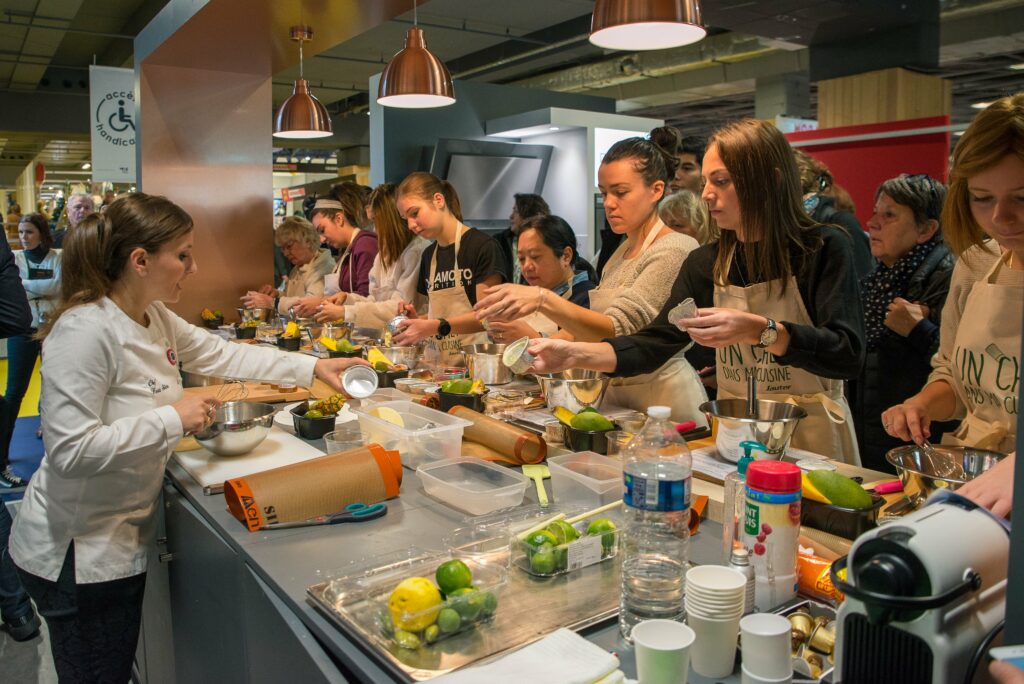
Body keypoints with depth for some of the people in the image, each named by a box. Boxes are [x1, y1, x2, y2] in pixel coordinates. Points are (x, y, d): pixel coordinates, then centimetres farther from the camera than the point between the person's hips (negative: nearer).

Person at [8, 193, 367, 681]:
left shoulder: (153, 318, 2)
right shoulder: (85, 331, -26)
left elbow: (221, 354, 12)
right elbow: (70, 451, -30)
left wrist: (313, 367, 8)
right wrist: (172, 419, -26)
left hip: (124, 540, 8)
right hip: (78, 553, -8)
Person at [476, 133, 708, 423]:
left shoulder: (675, 250, -14)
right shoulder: (623, 251, 11)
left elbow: (618, 329, -23)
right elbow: (597, 323, 15)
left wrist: (542, 300, -35)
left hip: (665, 400, -6)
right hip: (617, 395, 7)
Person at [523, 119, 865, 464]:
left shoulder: (823, 249, -9)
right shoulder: (706, 264, 2)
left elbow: (848, 355, -17)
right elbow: (654, 345, -2)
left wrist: (758, 330, -30)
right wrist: (576, 353, -17)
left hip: (814, 440, -3)